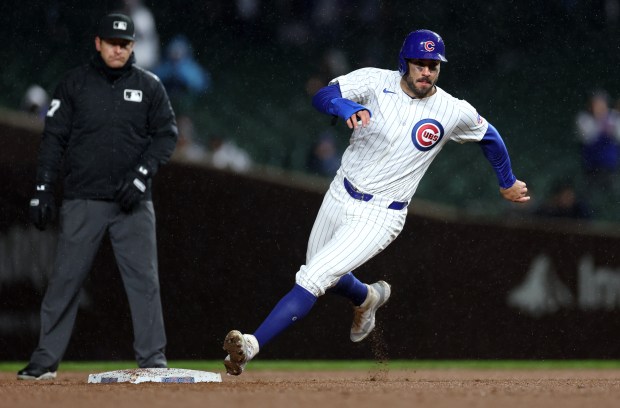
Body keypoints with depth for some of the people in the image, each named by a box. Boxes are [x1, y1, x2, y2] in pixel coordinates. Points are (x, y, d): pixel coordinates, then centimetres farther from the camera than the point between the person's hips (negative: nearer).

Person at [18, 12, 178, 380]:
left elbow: (167, 133, 5)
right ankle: (46, 360, 3)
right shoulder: (75, 83, 5)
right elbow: (54, 139, 4)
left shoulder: (148, 85, 6)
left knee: (144, 279, -3)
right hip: (83, 199, -1)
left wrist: (142, 174, -9)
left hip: (133, 201, 1)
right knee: (65, 279, -2)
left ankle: (153, 358, 2)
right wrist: (43, 190, -3)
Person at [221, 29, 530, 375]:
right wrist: (346, 106, -46)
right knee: (326, 277, 23)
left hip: (379, 217, -4)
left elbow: (490, 136, 9)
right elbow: (323, 96, -23)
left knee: (313, 279, -17)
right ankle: (368, 298, 55)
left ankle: (253, 346, -21)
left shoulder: (455, 113, -11)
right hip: (340, 197, 4)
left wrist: (508, 183, 22)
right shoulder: (376, 81, -11)